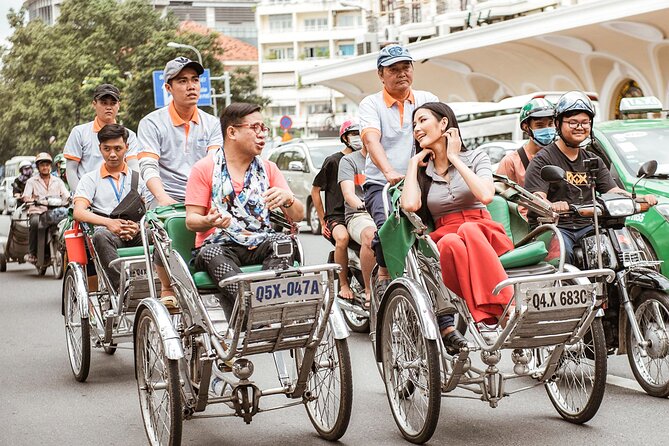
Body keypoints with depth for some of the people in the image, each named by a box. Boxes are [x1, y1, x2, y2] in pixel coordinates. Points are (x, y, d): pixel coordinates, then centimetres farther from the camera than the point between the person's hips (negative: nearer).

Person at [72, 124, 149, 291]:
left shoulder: (138, 178, 24)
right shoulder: (90, 179, 17)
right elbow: (78, 213, 0)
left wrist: (138, 226, -12)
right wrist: (108, 222, -18)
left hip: (136, 234, 2)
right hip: (108, 232, -1)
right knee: (101, 236, -38)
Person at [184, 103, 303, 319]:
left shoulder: (268, 168, 16)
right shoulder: (204, 169, 6)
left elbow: (298, 215, 8)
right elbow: (191, 220, 1)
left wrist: (287, 199, -17)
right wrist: (208, 222, -24)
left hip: (259, 245, 3)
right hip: (219, 245, -3)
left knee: (284, 241, -28)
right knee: (213, 255, -36)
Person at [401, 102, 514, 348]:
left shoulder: (475, 158, 13)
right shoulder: (422, 171, 20)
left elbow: (485, 195, -10)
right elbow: (410, 205, -4)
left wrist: (454, 158, -1)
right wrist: (413, 163, 8)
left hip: (485, 237, -1)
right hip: (445, 238, 1)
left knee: (469, 231, -38)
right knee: (450, 242, -37)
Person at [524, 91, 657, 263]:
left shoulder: (594, 161, 22)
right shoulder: (543, 159, 1)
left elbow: (613, 191, 11)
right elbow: (537, 198, -13)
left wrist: (640, 199, -10)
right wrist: (552, 206, -37)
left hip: (586, 227, 5)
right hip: (554, 226, -5)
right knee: (563, 252, -36)